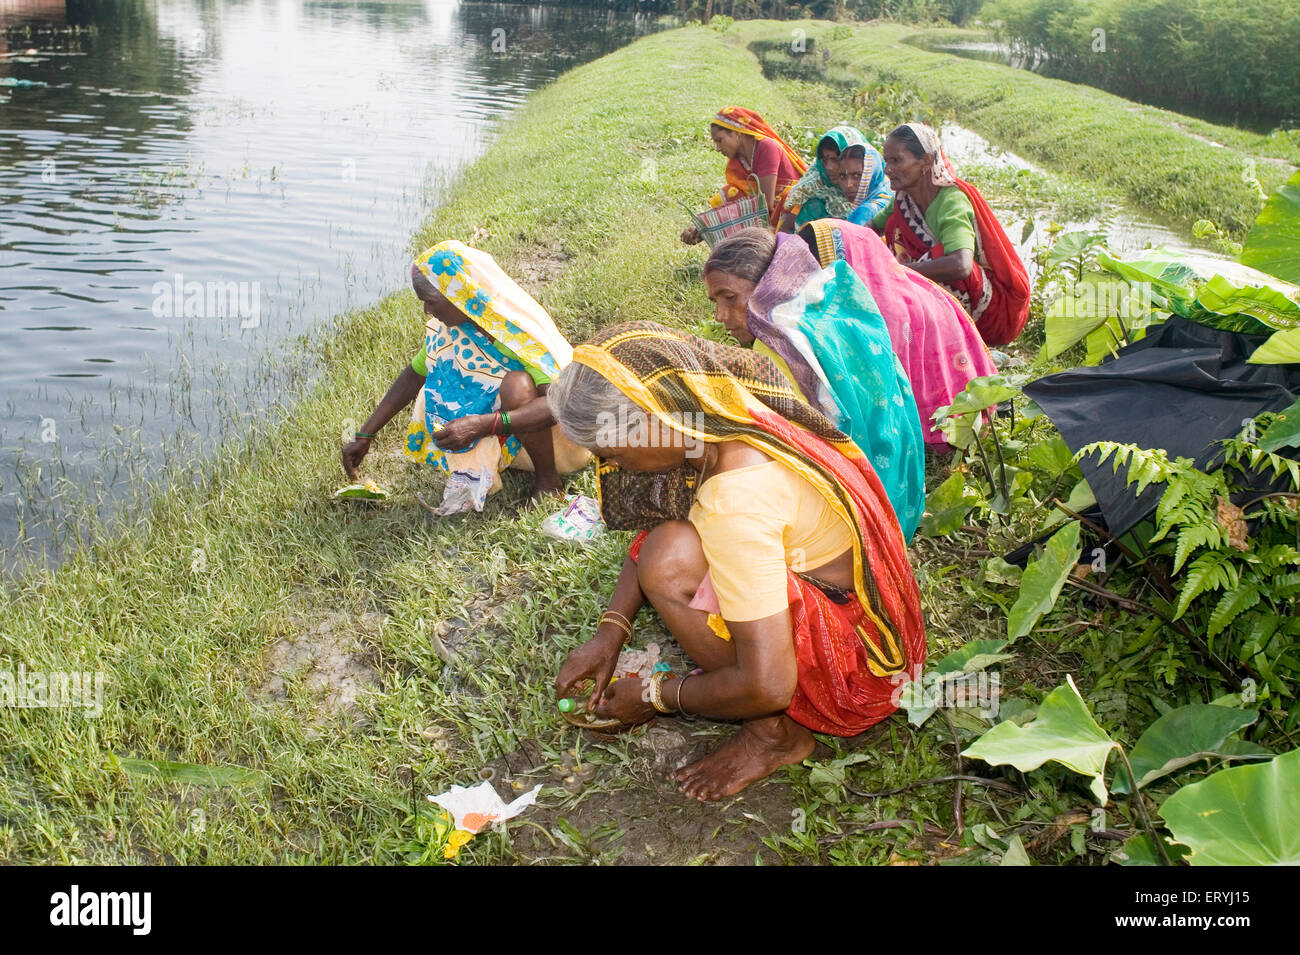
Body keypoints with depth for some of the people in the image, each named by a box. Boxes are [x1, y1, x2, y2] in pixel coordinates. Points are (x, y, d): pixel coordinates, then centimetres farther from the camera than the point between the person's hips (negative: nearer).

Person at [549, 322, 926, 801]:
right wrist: (610, 630, 3)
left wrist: (656, 696, -13)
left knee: (672, 557, -25)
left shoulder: (736, 502, -32)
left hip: (860, 666, -9)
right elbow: (649, 526, 11)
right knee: (664, 537, 11)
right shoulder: (731, 417, -6)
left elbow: (768, 687, -30)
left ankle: (777, 733, -6)